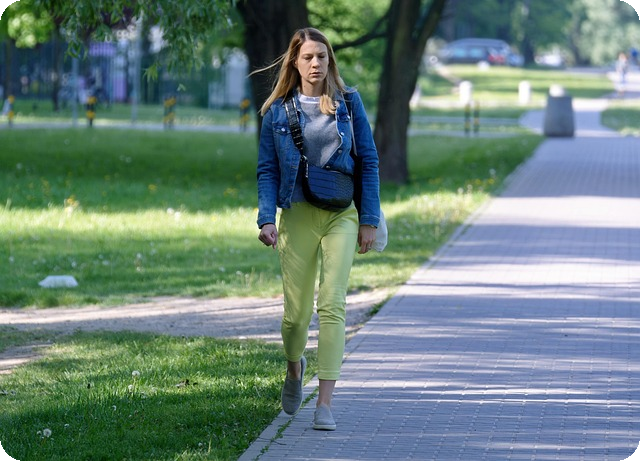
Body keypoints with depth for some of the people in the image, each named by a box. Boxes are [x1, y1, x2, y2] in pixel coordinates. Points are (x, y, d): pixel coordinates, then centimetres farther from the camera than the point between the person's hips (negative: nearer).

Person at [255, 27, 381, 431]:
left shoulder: (348, 103, 3)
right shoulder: (277, 111, 4)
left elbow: (369, 161, 4)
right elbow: (267, 170, 5)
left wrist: (370, 221, -1)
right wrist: (267, 219, -8)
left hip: (342, 216, -1)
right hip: (297, 215, 1)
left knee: (332, 304, -13)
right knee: (297, 311, 4)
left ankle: (325, 404, -14)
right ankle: (295, 368, 38)